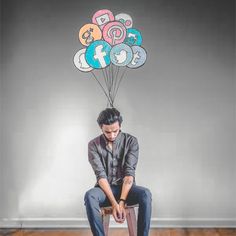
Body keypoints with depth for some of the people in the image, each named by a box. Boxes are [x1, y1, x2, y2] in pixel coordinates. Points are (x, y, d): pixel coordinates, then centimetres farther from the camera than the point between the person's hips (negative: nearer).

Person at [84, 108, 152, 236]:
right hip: (105, 188, 0)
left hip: (126, 187, 0)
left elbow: (129, 173, -12)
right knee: (89, 196, -34)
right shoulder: (94, 145, -4)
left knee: (145, 194, -33)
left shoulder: (131, 141, -4)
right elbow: (101, 175, -13)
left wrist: (121, 201, -26)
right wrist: (114, 203, -26)